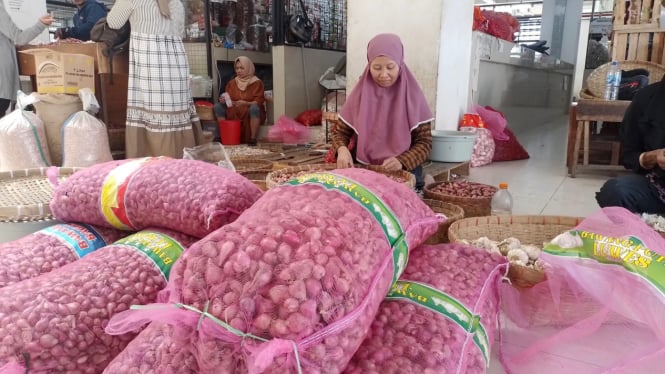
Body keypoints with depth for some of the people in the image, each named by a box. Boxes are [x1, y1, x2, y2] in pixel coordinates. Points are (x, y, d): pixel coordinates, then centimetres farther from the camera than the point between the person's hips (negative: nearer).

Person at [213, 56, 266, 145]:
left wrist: (245, 103, -31)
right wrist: (223, 100, -16)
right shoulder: (231, 83, 8)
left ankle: (253, 138, -30)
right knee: (218, 106, -15)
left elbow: (258, 102, -13)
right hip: (233, 113, 5)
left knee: (254, 108, -37)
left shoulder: (257, 83, -5)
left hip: (250, 112, -4)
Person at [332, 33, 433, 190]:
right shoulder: (360, 93, 2)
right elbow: (340, 131, 9)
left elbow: (424, 142, -1)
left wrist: (402, 161, -19)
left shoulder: (412, 95, -3)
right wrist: (342, 150, -13)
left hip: (404, 174, 0)